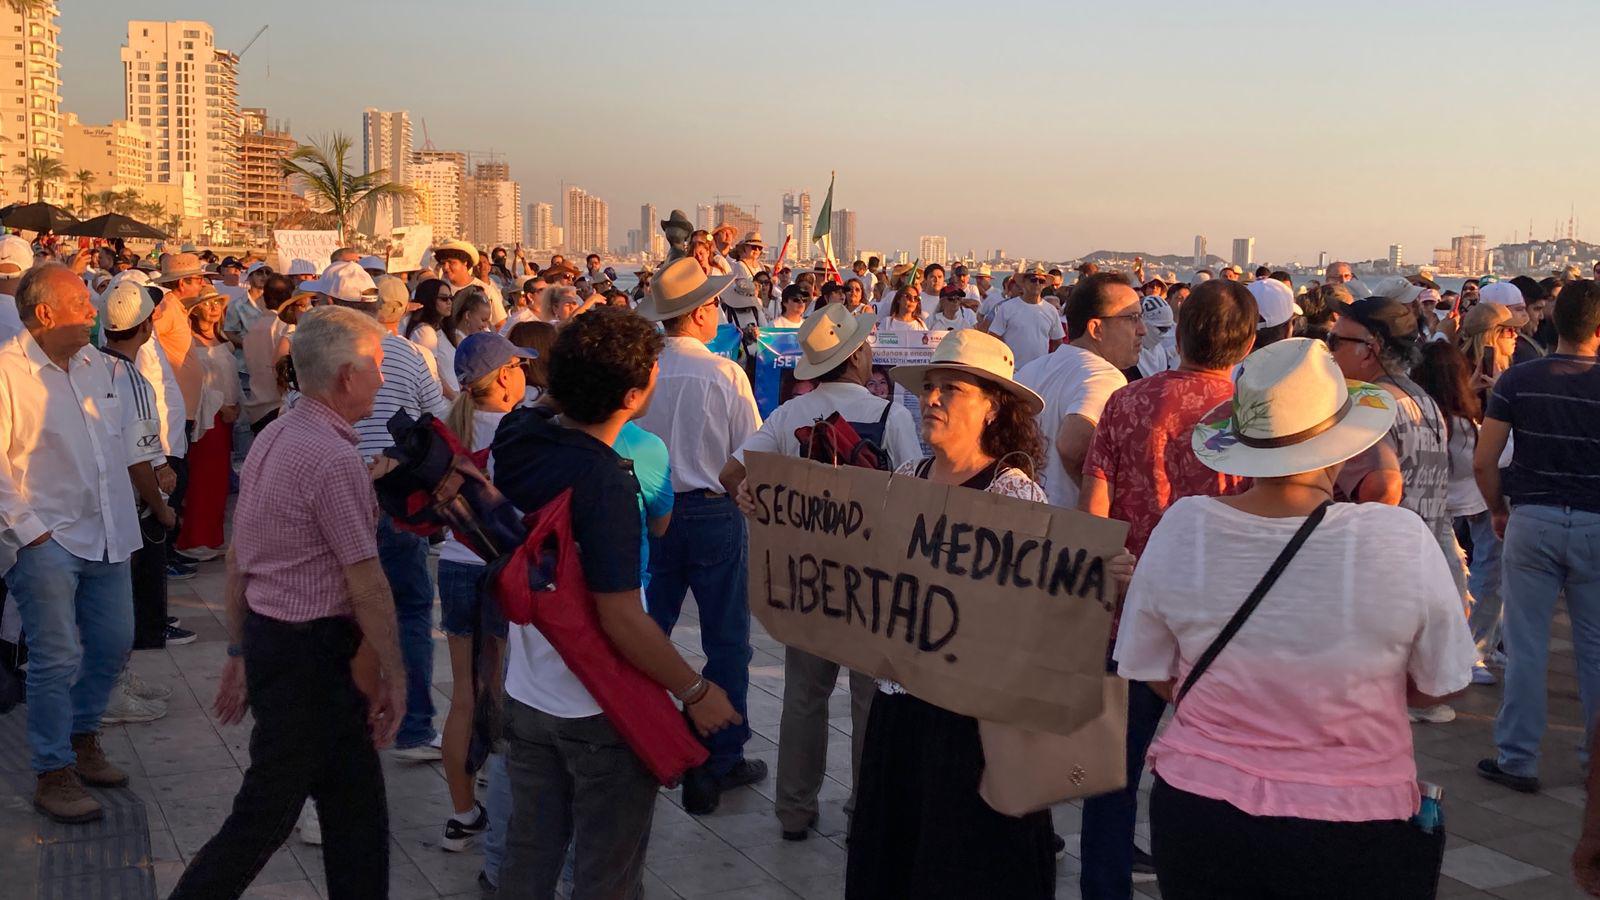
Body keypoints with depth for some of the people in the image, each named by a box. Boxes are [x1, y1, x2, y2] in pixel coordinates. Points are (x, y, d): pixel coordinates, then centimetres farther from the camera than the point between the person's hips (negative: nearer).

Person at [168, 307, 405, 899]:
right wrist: (394, 674, -9)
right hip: (312, 652, -9)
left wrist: (239, 652, 20)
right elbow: (366, 585, -18)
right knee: (266, 815, 3)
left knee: (355, 803, 15)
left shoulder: (272, 440, 9)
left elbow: (238, 559, 14)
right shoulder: (335, 459, -19)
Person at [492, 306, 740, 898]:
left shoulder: (518, 443, -4)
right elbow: (622, 620, -27)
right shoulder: (605, 485, -27)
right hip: (600, 713, -7)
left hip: (526, 694, 7)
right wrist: (696, 692, -17)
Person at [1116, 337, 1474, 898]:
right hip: (1352, 840, -1)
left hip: (1198, 817, 1)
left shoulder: (1180, 528, -14)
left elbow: (1151, 674, 0)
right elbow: (1440, 687, -5)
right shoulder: (1401, 538, -20)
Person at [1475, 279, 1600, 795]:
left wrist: (1499, 510, 8)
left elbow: (1483, 461, -7)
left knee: (1526, 645, 6)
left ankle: (1517, 760, 11)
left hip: (1531, 520, 0)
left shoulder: (1518, 380, -5)